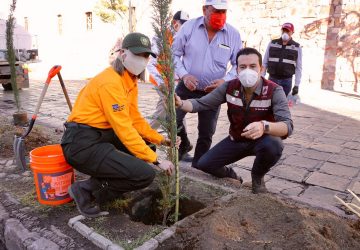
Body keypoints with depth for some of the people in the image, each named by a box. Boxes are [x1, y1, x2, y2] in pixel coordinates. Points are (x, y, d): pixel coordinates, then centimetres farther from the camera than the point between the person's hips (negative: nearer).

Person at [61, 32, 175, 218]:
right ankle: (87, 191, -4)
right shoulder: (110, 82, -19)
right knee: (145, 174, -17)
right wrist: (156, 160, -18)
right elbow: (124, 129, -22)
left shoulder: (130, 80, 11)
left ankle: (102, 180, 11)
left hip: (102, 136, 10)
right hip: (82, 144, -10)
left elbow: (135, 119, 13)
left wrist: (160, 140, 2)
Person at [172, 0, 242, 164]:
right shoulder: (189, 27, -9)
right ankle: (184, 145, 27)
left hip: (213, 92, 1)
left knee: (206, 133, 9)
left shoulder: (233, 35, -8)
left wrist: (226, 80, -19)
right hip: (187, 87, 0)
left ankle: (197, 166, 30)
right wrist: (184, 75, -18)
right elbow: (174, 53, -2)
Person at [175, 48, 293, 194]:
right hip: (236, 140, 3)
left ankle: (257, 177, -2)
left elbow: (287, 126, -36)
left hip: (262, 140, -3)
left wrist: (264, 126, -58)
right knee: (204, 164, -9)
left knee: (273, 146, -38)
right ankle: (231, 176, 26)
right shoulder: (229, 87, -13)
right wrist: (181, 103, -33)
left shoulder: (274, 91, -24)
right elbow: (201, 103, -11)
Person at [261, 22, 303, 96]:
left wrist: (297, 85, -6)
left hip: (287, 81, -1)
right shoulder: (272, 44, 6)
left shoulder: (297, 47, 2)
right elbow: (265, 62, 7)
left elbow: (298, 68, 1)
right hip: (272, 79, 1)